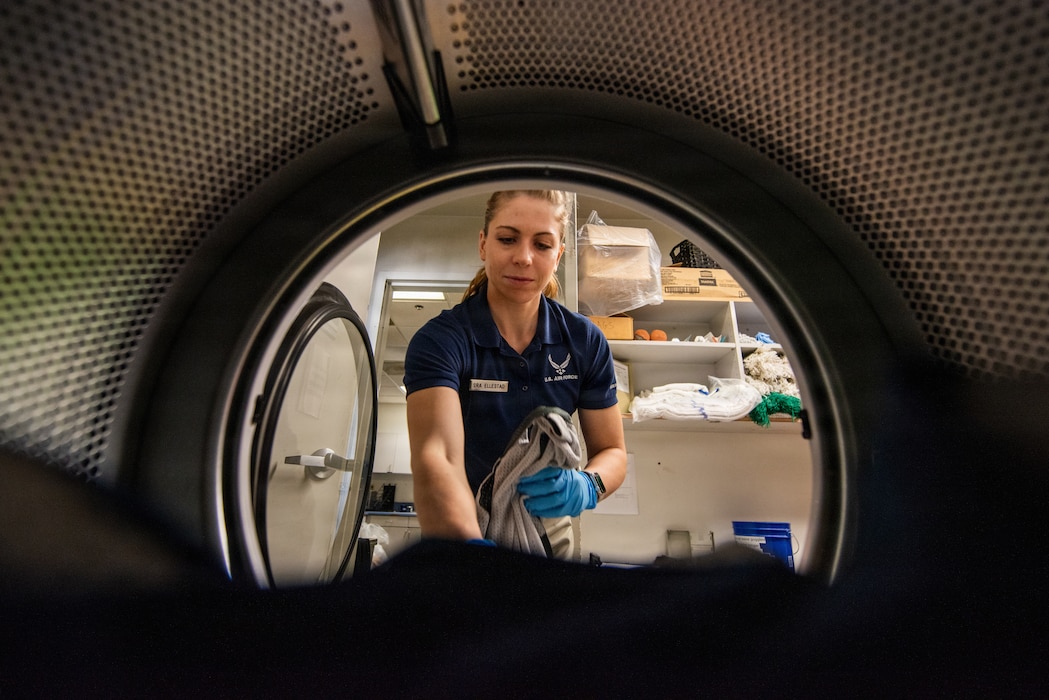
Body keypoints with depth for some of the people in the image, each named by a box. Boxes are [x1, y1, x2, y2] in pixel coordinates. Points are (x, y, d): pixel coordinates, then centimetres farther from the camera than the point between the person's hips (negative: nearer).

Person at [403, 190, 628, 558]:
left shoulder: (586, 341, -14)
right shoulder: (438, 341, -24)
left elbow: (612, 451, -8)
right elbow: (437, 454, -38)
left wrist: (586, 486, -30)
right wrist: (468, 548, -56)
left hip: (548, 527, 3)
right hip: (463, 524, -2)